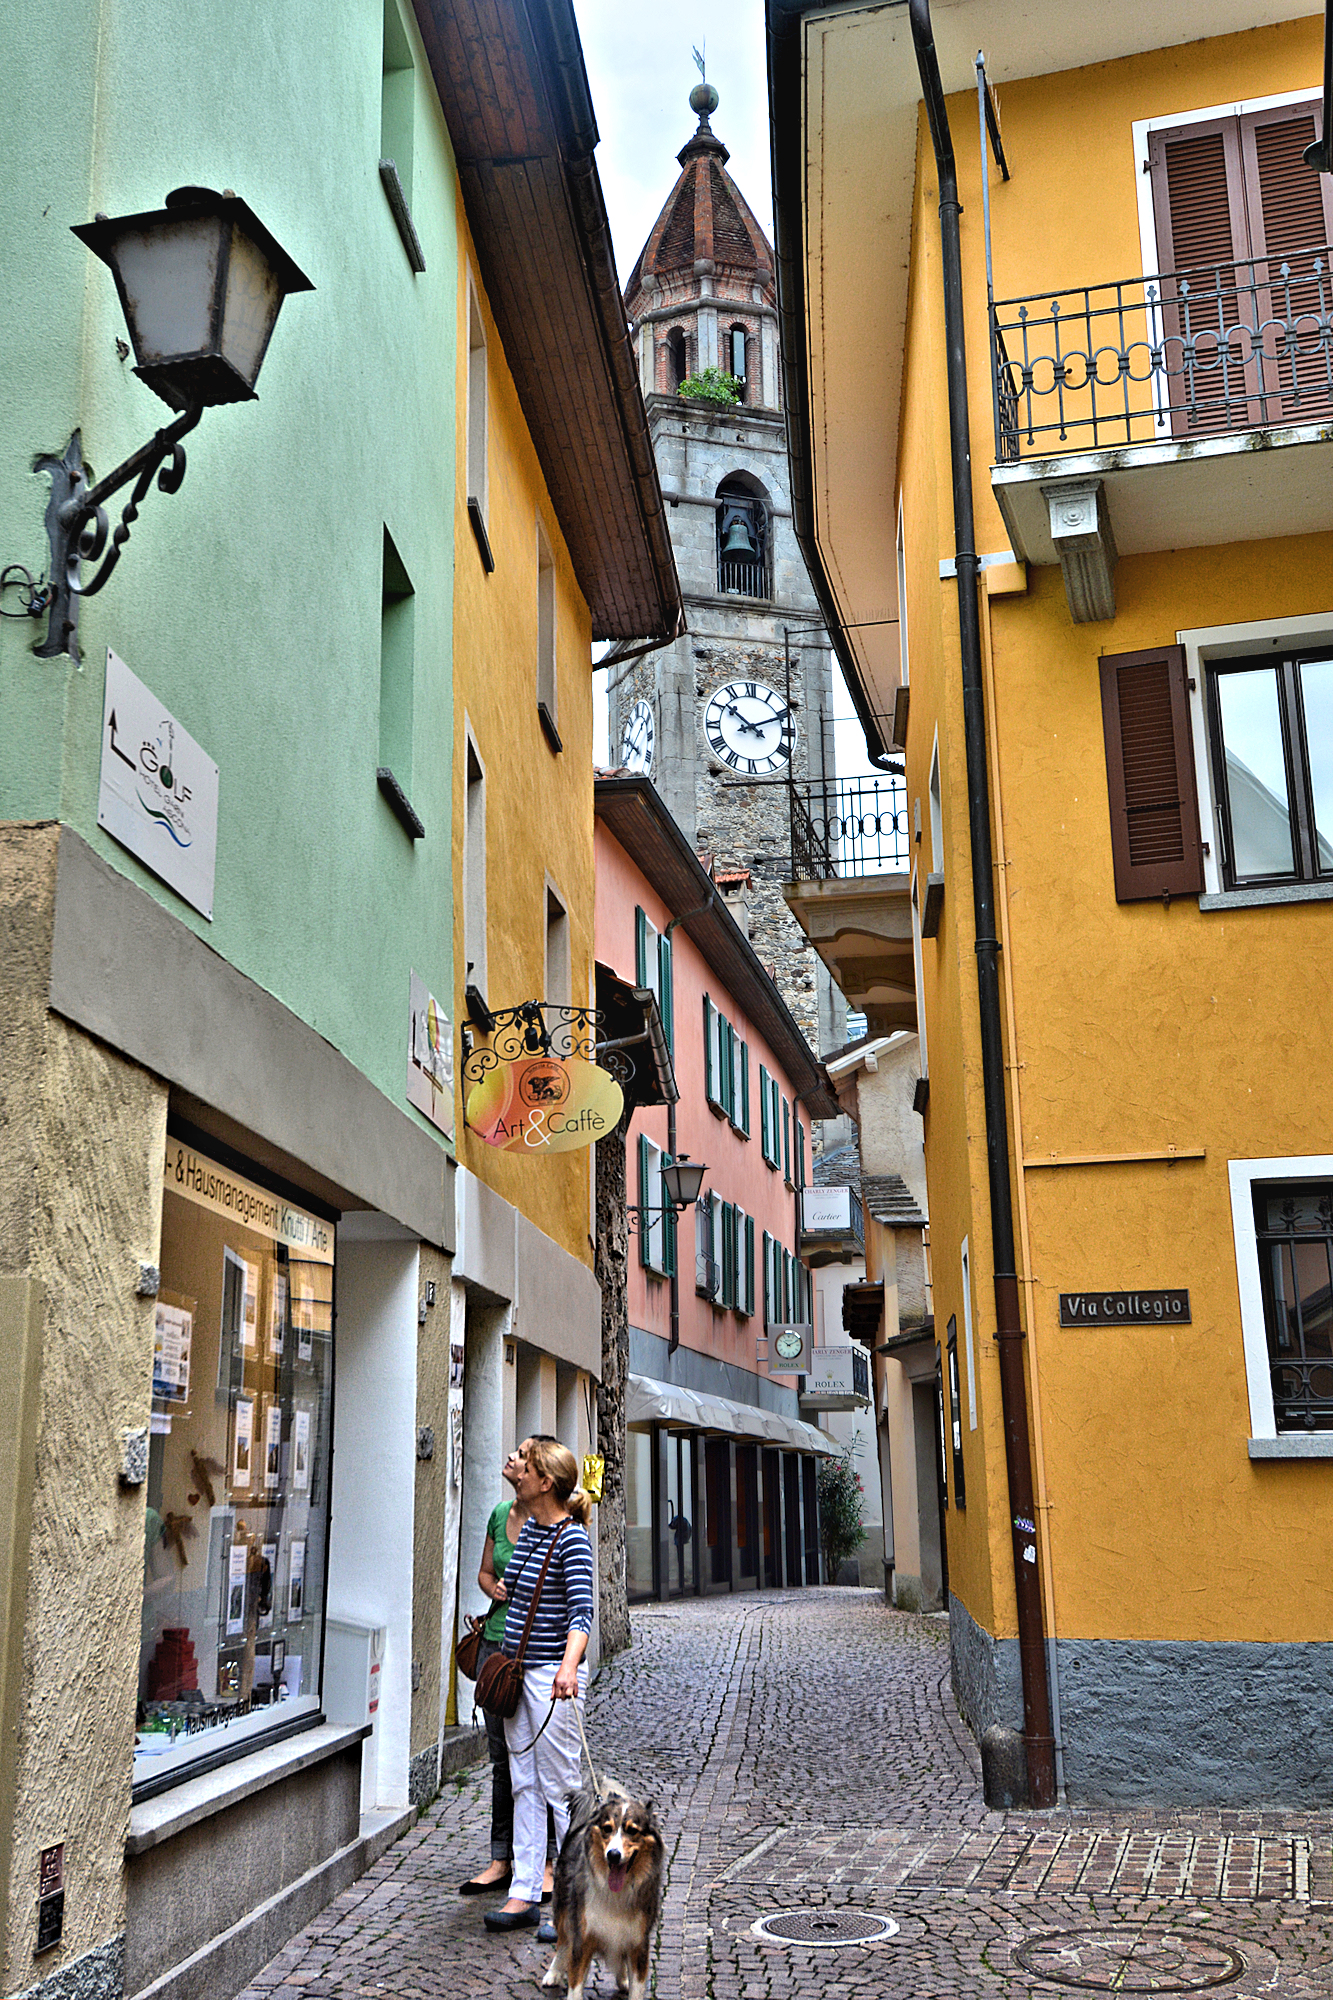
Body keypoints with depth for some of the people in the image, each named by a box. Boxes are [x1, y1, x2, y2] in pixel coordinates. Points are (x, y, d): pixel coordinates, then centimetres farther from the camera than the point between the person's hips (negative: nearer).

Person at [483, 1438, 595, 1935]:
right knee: (524, 1786, 10)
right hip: (517, 1669, 8)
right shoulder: (527, 1528, 10)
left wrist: (568, 1666, -38)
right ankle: (524, 1894, 14)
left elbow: (582, 1612, -25)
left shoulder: (572, 1539, -16)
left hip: (552, 1674, -8)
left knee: (560, 1786, -2)